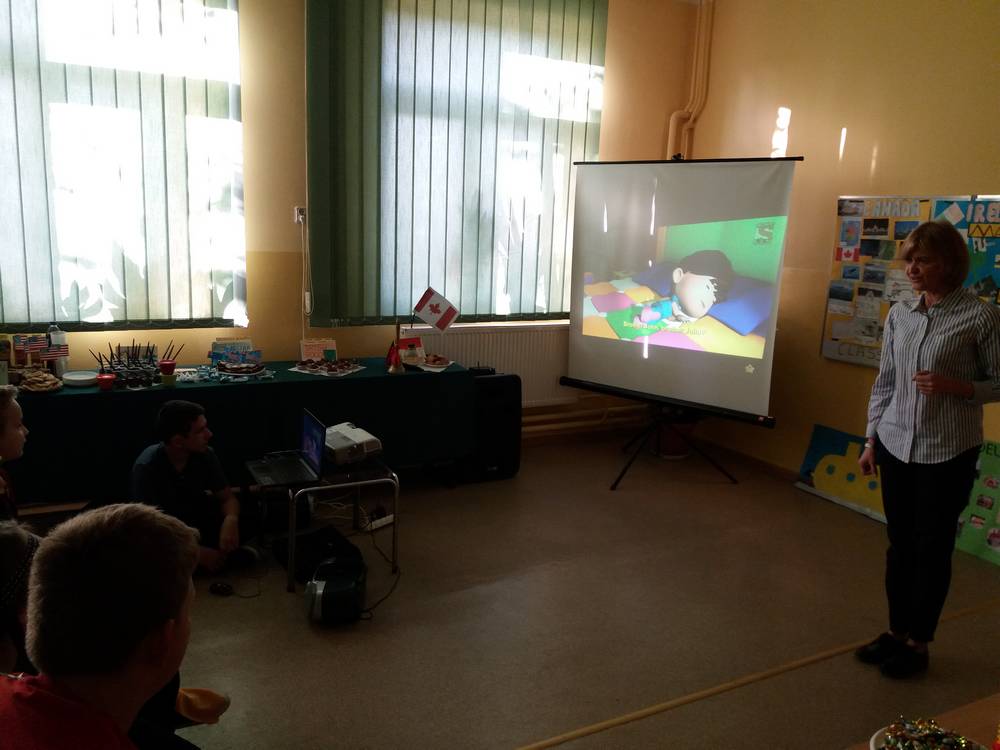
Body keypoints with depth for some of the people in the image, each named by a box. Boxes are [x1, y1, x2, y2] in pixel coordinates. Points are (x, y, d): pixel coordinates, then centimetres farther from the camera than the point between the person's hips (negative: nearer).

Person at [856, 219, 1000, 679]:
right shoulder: (898, 315, 4)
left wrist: (954, 387, -22)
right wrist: (871, 440, 9)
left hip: (948, 453, -4)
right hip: (897, 446, 4)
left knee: (932, 549, 8)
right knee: (899, 544, 13)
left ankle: (918, 643, 24)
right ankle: (896, 631, 29)